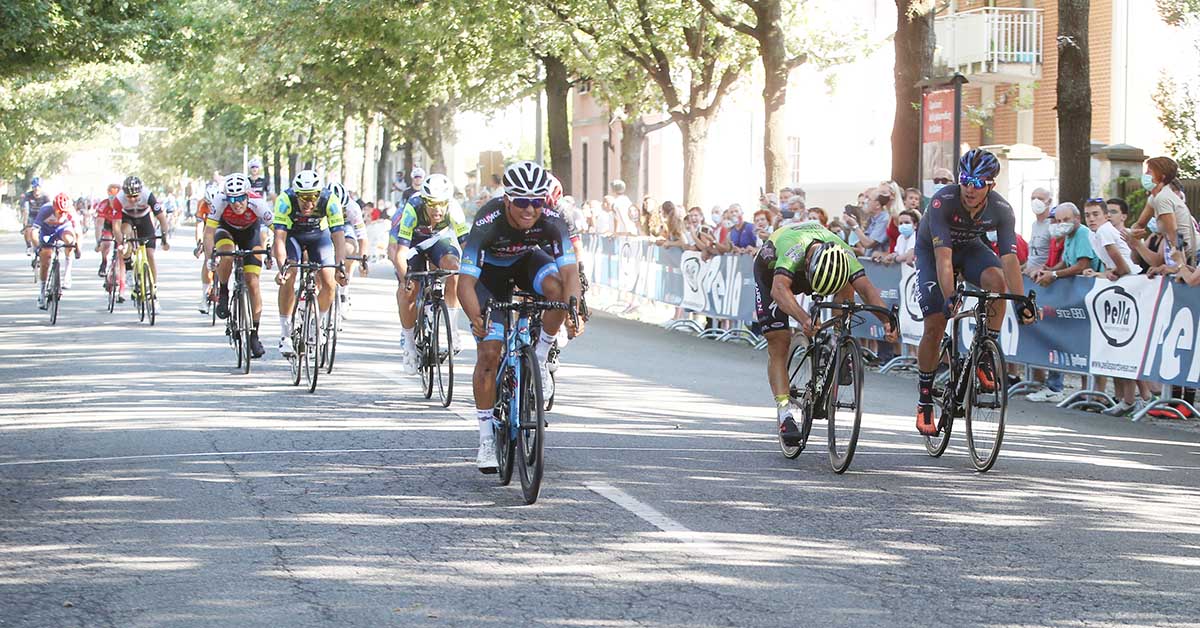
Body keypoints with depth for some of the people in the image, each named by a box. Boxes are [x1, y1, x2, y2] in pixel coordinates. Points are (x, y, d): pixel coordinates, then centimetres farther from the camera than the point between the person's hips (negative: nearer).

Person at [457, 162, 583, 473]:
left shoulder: (552, 222, -30)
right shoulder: (487, 223, -37)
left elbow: (570, 272, -36)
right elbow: (465, 283, -39)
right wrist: (476, 317, -56)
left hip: (527, 261, 2)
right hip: (491, 270, -2)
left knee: (557, 287, -34)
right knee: (489, 352, -13)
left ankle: (540, 360, -10)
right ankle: (486, 440, -2)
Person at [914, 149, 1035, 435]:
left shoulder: (1001, 210, -27)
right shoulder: (942, 202, -36)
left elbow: (1009, 258, -31)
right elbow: (943, 257, -43)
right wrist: (949, 297, -55)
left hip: (970, 248, 2)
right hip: (932, 250, -2)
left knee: (997, 281, -30)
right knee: (935, 326, -12)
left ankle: (986, 358, -17)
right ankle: (924, 399, 4)